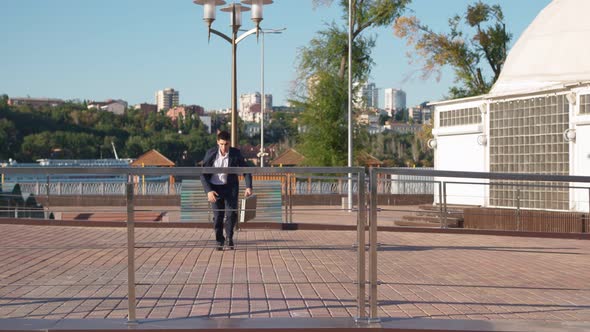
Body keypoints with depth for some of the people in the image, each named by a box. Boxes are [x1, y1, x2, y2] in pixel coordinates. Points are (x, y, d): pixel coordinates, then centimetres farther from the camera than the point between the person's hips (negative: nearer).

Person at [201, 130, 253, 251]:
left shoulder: (236, 153, -9)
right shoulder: (210, 154, -10)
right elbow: (203, 174, -7)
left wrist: (248, 187, -17)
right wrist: (208, 191, -18)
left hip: (231, 187, 0)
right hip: (215, 188, 0)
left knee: (231, 213, -14)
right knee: (218, 216, -2)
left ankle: (229, 237, 9)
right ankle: (219, 240, 18)